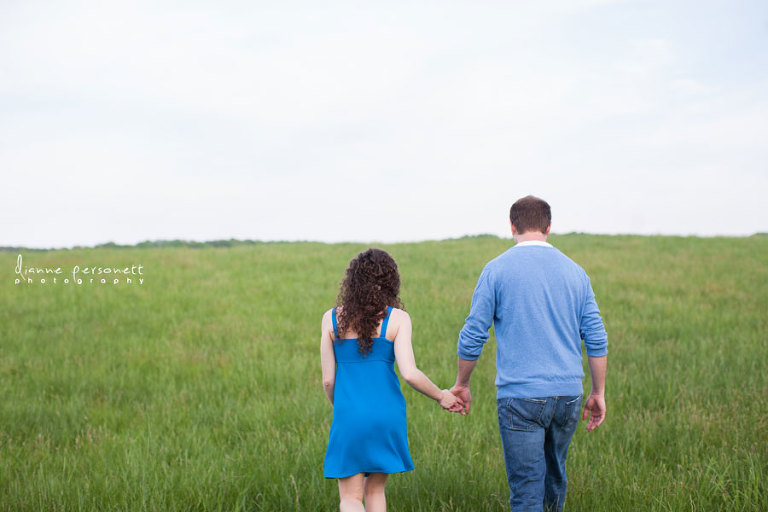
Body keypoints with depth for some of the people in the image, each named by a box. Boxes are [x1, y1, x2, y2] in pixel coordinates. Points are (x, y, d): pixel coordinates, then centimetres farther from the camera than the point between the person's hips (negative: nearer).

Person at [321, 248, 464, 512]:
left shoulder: (332, 319, 2)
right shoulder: (397, 318, -4)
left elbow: (328, 379, 4)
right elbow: (409, 373, -12)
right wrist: (441, 396, 4)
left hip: (349, 415, 0)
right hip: (386, 414, 0)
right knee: (375, 490, 18)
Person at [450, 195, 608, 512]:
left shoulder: (497, 269, -3)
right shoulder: (574, 271, 9)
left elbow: (472, 336, -2)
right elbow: (596, 338, 7)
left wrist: (461, 385, 12)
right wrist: (598, 393, 15)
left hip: (520, 396, -4)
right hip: (568, 392, 4)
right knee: (554, 474, 23)